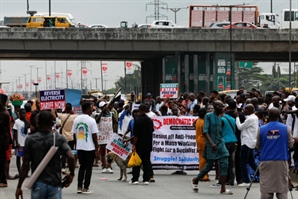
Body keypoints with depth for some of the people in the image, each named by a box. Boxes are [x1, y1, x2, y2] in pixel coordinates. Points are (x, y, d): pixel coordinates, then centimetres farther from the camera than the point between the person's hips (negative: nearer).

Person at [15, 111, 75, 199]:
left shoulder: (30, 140, -2)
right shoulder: (59, 139, -2)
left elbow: (25, 165, -4)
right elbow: (70, 157, -17)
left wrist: (19, 187, 1)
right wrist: (71, 174, -1)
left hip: (38, 184, 0)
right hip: (55, 184, 0)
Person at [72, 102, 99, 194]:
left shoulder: (76, 120, 4)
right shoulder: (91, 120, -12)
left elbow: (74, 134, 8)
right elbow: (94, 136, -11)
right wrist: (97, 149, -5)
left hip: (79, 147, 5)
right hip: (89, 148, -5)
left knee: (82, 167, 14)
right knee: (88, 167, 4)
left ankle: (79, 187, 11)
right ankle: (86, 188, 4)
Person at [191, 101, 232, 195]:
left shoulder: (220, 118, 12)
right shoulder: (208, 116, -6)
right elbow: (205, 131, -13)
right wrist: (211, 143, -22)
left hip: (221, 143, 5)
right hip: (211, 144, -5)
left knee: (224, 164, -8)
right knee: (209, 165, 2)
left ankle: (223, 188, -8)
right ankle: (195, 180, 28)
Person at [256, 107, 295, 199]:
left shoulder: (261, 129, -1)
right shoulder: (286, 128, -2)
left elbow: (258, 146, 8)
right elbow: (291, 144, 5)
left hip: (266, 163, 0)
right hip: (281, 162, 0)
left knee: (266, 191, 2)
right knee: (282, 189, 4)